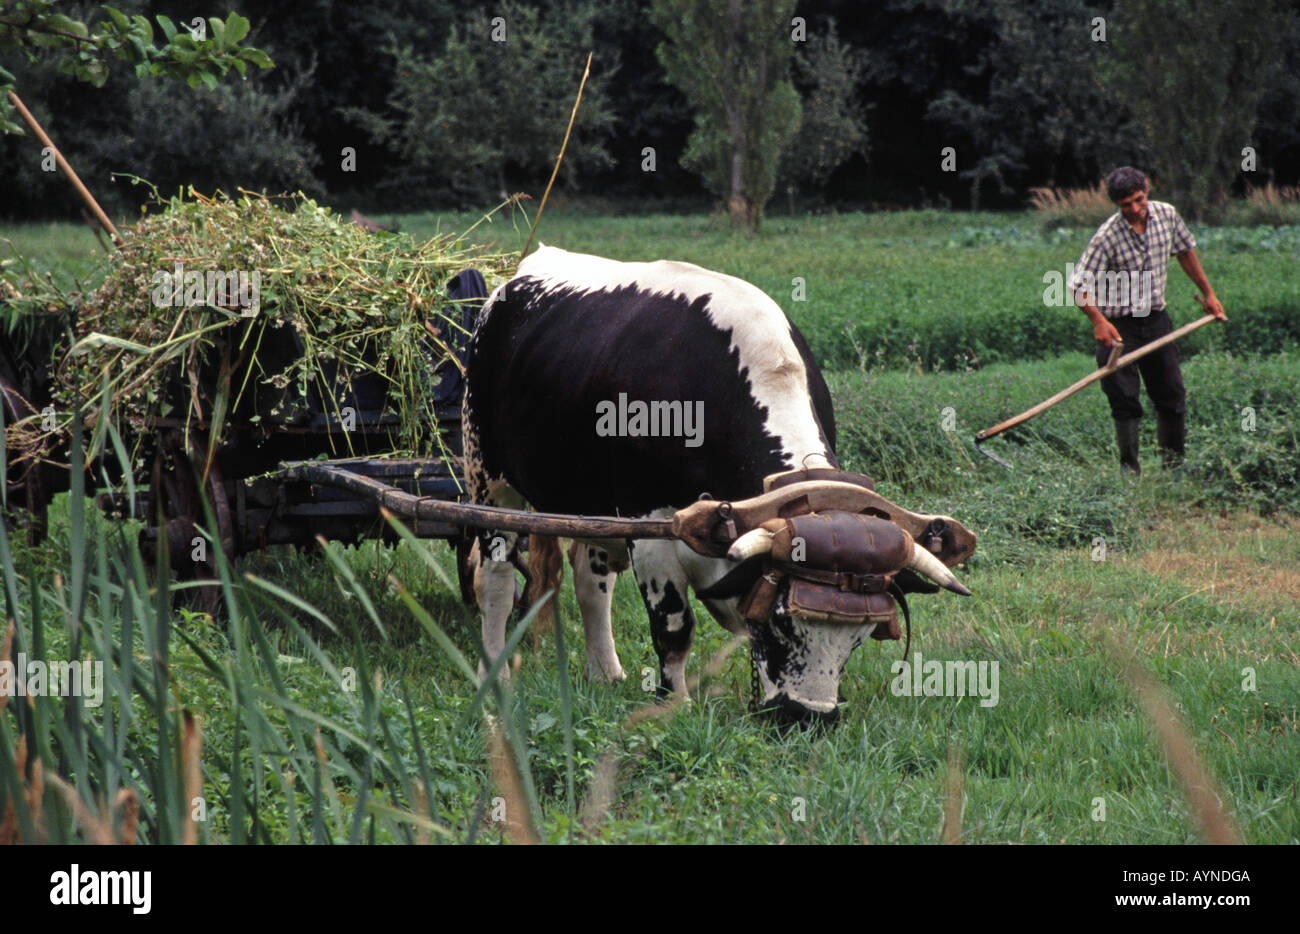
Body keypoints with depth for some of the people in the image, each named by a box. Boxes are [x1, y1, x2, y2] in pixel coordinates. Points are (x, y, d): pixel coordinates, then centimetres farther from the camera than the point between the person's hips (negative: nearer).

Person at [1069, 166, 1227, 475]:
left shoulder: (1167, 215, -4)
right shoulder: (1107, 237, -20)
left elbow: (1185, 251, 15)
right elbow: (1079, 286, -20)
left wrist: (1207, 293, 20)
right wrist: (1098, 321, -34)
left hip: (1156, 320, 5)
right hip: (1119, 326, -5)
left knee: (1172, 396, 10)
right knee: (1124, 402, -5)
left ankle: (1174, 460, 24)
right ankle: (1129, 466, 6)